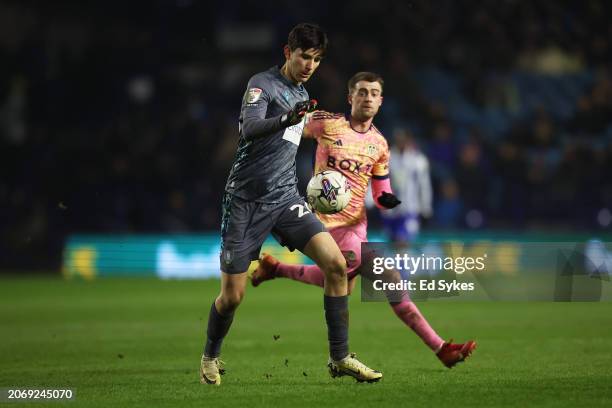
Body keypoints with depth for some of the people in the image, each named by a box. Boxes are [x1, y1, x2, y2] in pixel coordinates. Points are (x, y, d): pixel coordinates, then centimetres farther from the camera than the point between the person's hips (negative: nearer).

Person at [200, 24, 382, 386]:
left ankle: (340, 358, -5)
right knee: (232, 295, -3)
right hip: (246, 200, -6)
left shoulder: (302, 95, 15)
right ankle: (210, 357, 26)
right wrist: (288, 118, -45)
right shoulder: (262, 84, -9)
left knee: (336, 265, -13)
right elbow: (250, 128, -29)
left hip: (285, 197, 6)